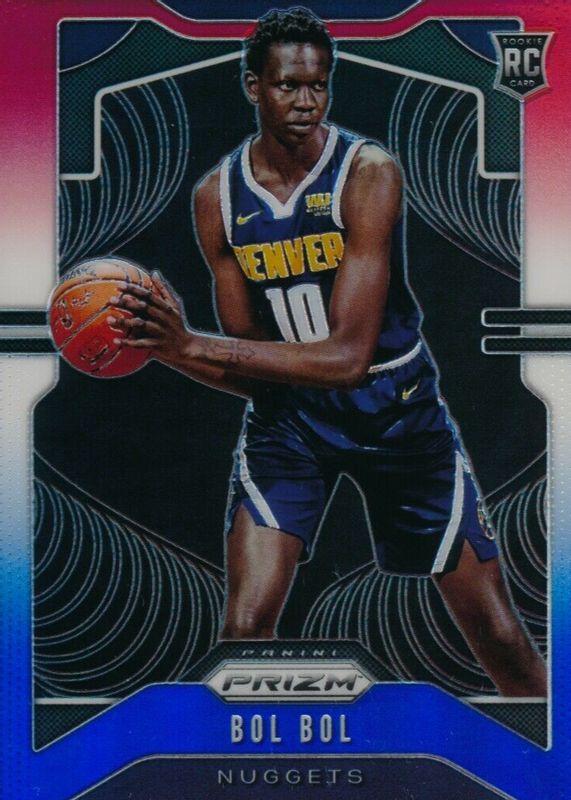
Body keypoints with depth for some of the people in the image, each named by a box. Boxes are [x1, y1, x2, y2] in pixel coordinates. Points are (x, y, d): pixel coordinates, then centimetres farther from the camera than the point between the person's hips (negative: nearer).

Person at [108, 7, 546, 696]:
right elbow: (252, 370, -4)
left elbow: (347, 355, -27)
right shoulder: (218, 198, -7)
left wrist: (189, 345, -31)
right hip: (289, 412, 2)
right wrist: (167, 346, -24)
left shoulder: (369, 172, -19)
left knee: (496, 630, 5)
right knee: (245, 626, -11)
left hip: (395, 405, -2)